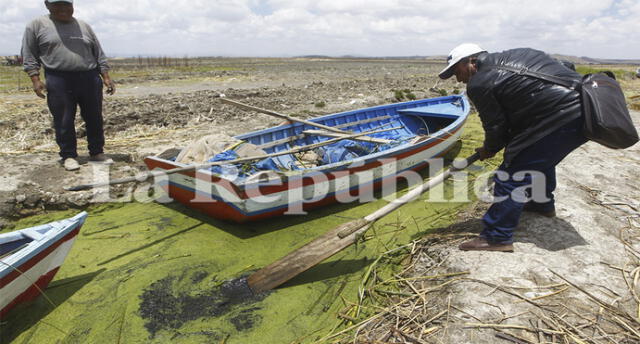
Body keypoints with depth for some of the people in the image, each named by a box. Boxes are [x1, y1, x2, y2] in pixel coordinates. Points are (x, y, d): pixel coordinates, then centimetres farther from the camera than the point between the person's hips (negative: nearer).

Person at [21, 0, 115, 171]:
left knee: (95, 119, 6)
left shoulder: (84, 26, 14)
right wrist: (35, 79, -7)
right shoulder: (37, 25, 5)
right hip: (59, 81, -2)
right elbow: (29, 55, 4)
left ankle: (96, 153, 18)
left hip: (90, 79, 3)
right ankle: (68, 156, 12)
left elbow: (99, 54, 14)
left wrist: (106, 78, 5)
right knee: (64, 122, 1)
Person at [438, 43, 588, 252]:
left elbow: (496, 127, -2)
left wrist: (489, 150, 20)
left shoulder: (479, 84, -7)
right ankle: (543, 203, 51)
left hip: (563, 118, -10)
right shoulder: (514, 56, 20)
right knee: (540, 156, 31)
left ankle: (497, 238, 2)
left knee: (514, 169, -3)